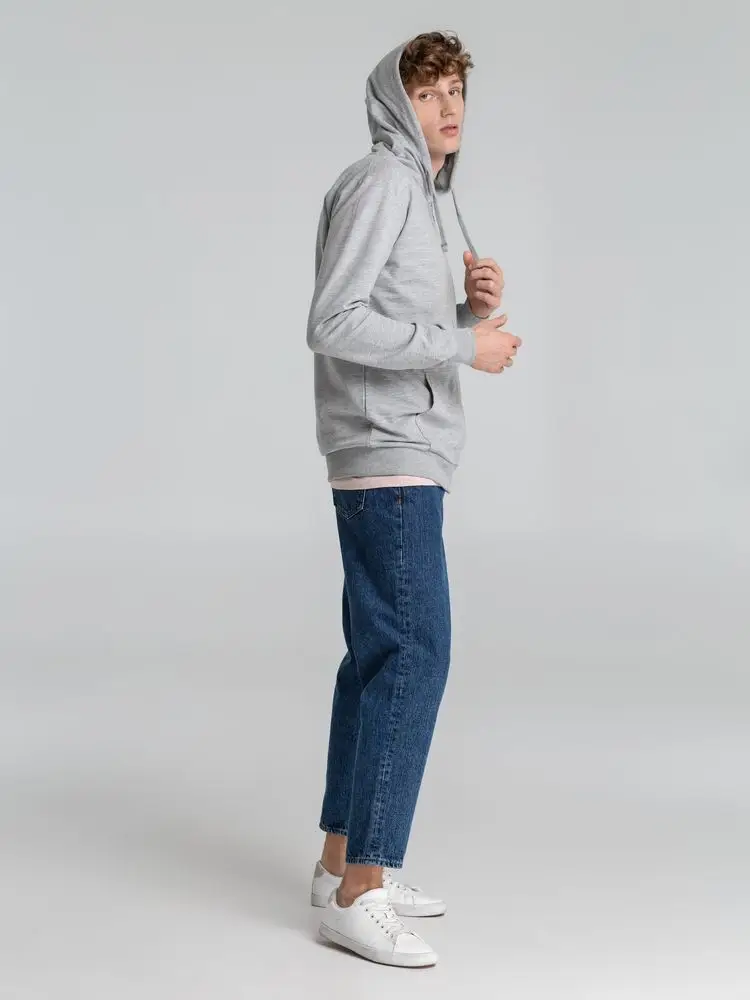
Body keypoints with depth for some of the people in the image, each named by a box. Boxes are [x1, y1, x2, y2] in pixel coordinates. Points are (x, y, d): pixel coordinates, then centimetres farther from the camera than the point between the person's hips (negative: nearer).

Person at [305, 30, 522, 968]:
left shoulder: (422, 199, 20)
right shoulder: (377, 182, -11)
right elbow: (333, 325, -22)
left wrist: (477, 308, 3)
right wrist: (465, 343, -18)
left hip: (404, 457, 10)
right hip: (387, 460, -10)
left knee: (380, 654, 11)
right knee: (414, 653, -13)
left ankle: (343, 861, 17)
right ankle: (358, 893, -10)